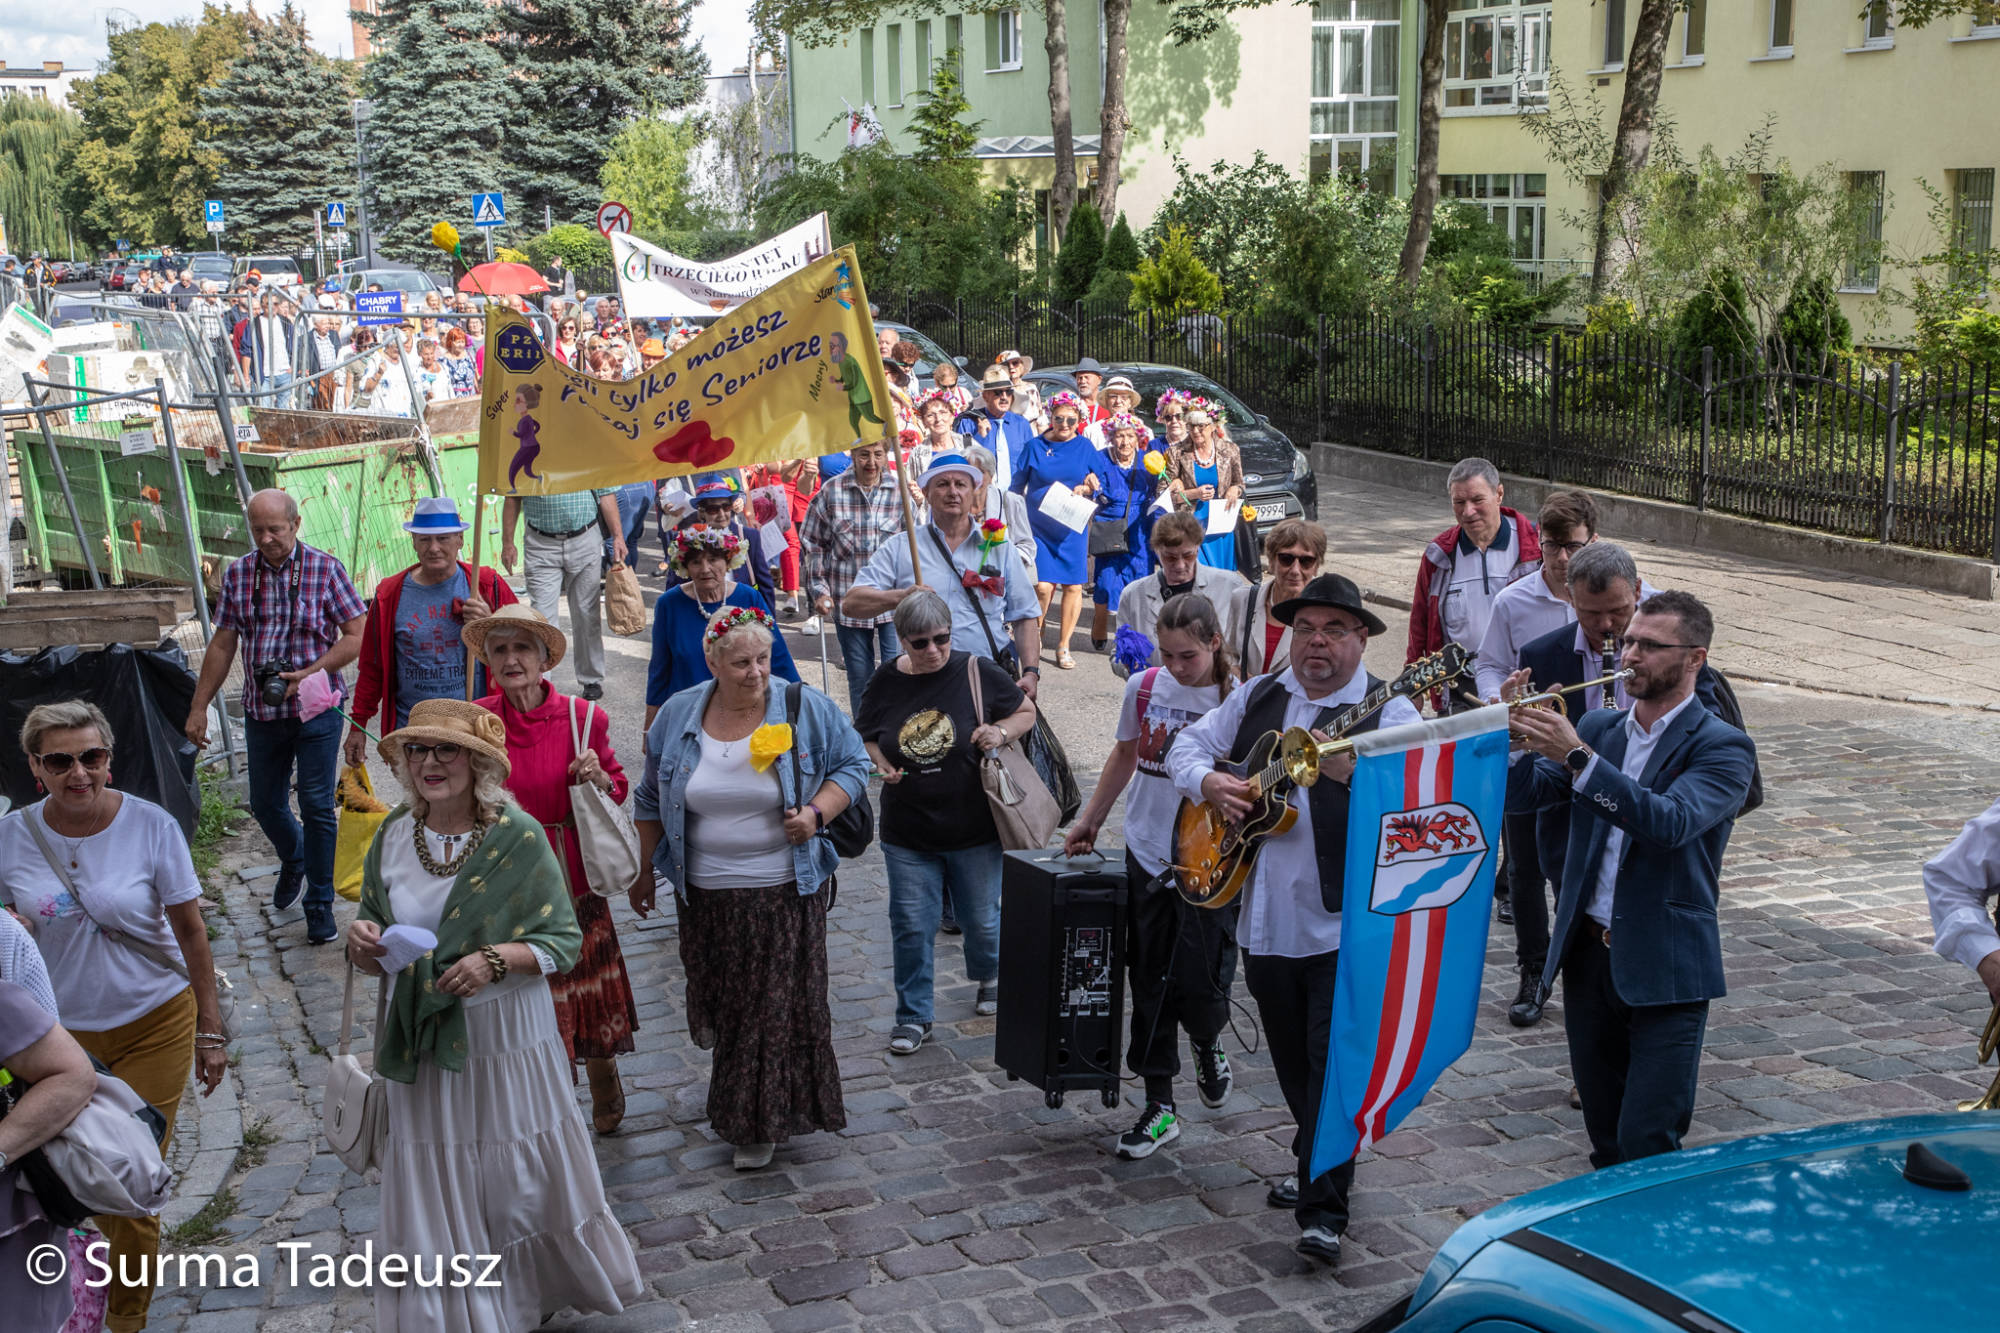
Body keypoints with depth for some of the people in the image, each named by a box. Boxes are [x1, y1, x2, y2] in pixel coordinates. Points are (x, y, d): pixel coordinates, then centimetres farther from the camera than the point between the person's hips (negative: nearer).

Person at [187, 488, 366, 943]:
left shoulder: (325, 569, -6)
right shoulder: (237, 573, 4)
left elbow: (358, 635, -7)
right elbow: (222, 646, 9)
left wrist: (310, 673, -18)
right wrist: (199, 708, 8)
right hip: (261, 711, 4)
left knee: (317, 806, -3)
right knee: (265, 803, 14)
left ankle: (320, 903, 10)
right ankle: (293, 861, 45)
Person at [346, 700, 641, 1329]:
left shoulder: (518, 837, -11)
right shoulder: (392, 837, 0)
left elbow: (563, 940, -8)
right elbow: (372, 943, 10)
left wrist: (496, 960, -24)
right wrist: (361, 944, -14)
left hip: (507, 1037, -3)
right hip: (423, 1041, 3)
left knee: (520, 1181, 10)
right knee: (432, 1191, 9)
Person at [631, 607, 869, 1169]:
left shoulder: (807, 710, -7)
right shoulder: (677, 716, 0)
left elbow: (852, 765, 1)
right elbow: (652, 800, 11)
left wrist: (817, 812, -16)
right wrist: (646, 871, 14)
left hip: (785, 891, -2)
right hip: (706, 892, 2)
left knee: (779, 1005, 1)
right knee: (719, 1001, 10)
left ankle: (761, 1121, 17)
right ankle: (735, 1100, 36)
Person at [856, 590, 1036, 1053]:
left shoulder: (977, 673, -9)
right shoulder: (885, 683, -3)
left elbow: (1027, 712, 5)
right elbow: (864, 737, 14)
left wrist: (1002, 732, -15)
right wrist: (880, 764, -7)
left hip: (974, 830, -1)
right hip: (907, 835, 1)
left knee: (981, 918, 14)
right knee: (911, 926, 3)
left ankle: (989, 977, 45)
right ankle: (914, 1015, 19)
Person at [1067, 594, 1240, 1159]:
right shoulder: (1144, 687, 1)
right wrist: (1090, 820, 22)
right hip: (1147, 855, 4)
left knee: (1199, 981, -8)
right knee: (1149, 985, 8)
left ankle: (1206, 1047, 29)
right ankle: (1160, 1106, 21)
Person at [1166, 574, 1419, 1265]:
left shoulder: (1387, 710, -7)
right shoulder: (1257, 697, 9)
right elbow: (1187, 745, 17)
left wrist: (1352, 771, -37)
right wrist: (1209, 781, -5)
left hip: (1345, 922, -6)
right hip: (1265, 918, 6)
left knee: (1334, 1060, -8)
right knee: (1292, 1059, 19)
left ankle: (1323, 1208, -1)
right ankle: (1321, 1163, 39)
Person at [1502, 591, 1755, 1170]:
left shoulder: (1723, 747, -6)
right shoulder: (1598, 728, 11)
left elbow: (1672, 822, -24)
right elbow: (1520, 794, 5)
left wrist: (1576, 756, -30)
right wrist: (1508, 733, -15)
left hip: (1665, 969, -5)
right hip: (1587, 954, 5)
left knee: (1649, 1145, -9)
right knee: (1606, 1138, 15)